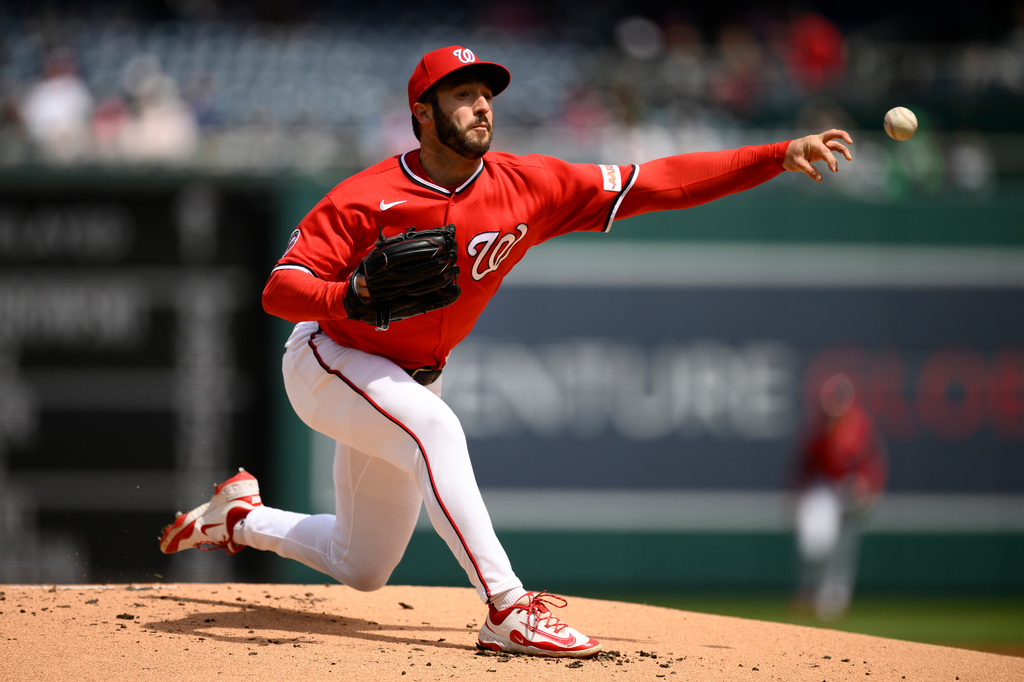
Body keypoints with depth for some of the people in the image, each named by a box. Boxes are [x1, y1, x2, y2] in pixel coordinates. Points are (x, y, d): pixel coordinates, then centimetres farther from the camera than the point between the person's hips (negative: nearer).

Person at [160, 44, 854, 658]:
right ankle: (507, 610, -37)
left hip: (410, 379, 6)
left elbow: (654, 184, -19)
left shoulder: (528, 186, -14)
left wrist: (778, 157, -26)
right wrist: (347, 296, -47)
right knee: (436, 427, -35)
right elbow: (280, 288, -26)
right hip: (328, 363, -6)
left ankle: (240, 517, 37)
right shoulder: (368, 198, -24)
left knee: (363, 569, 13)